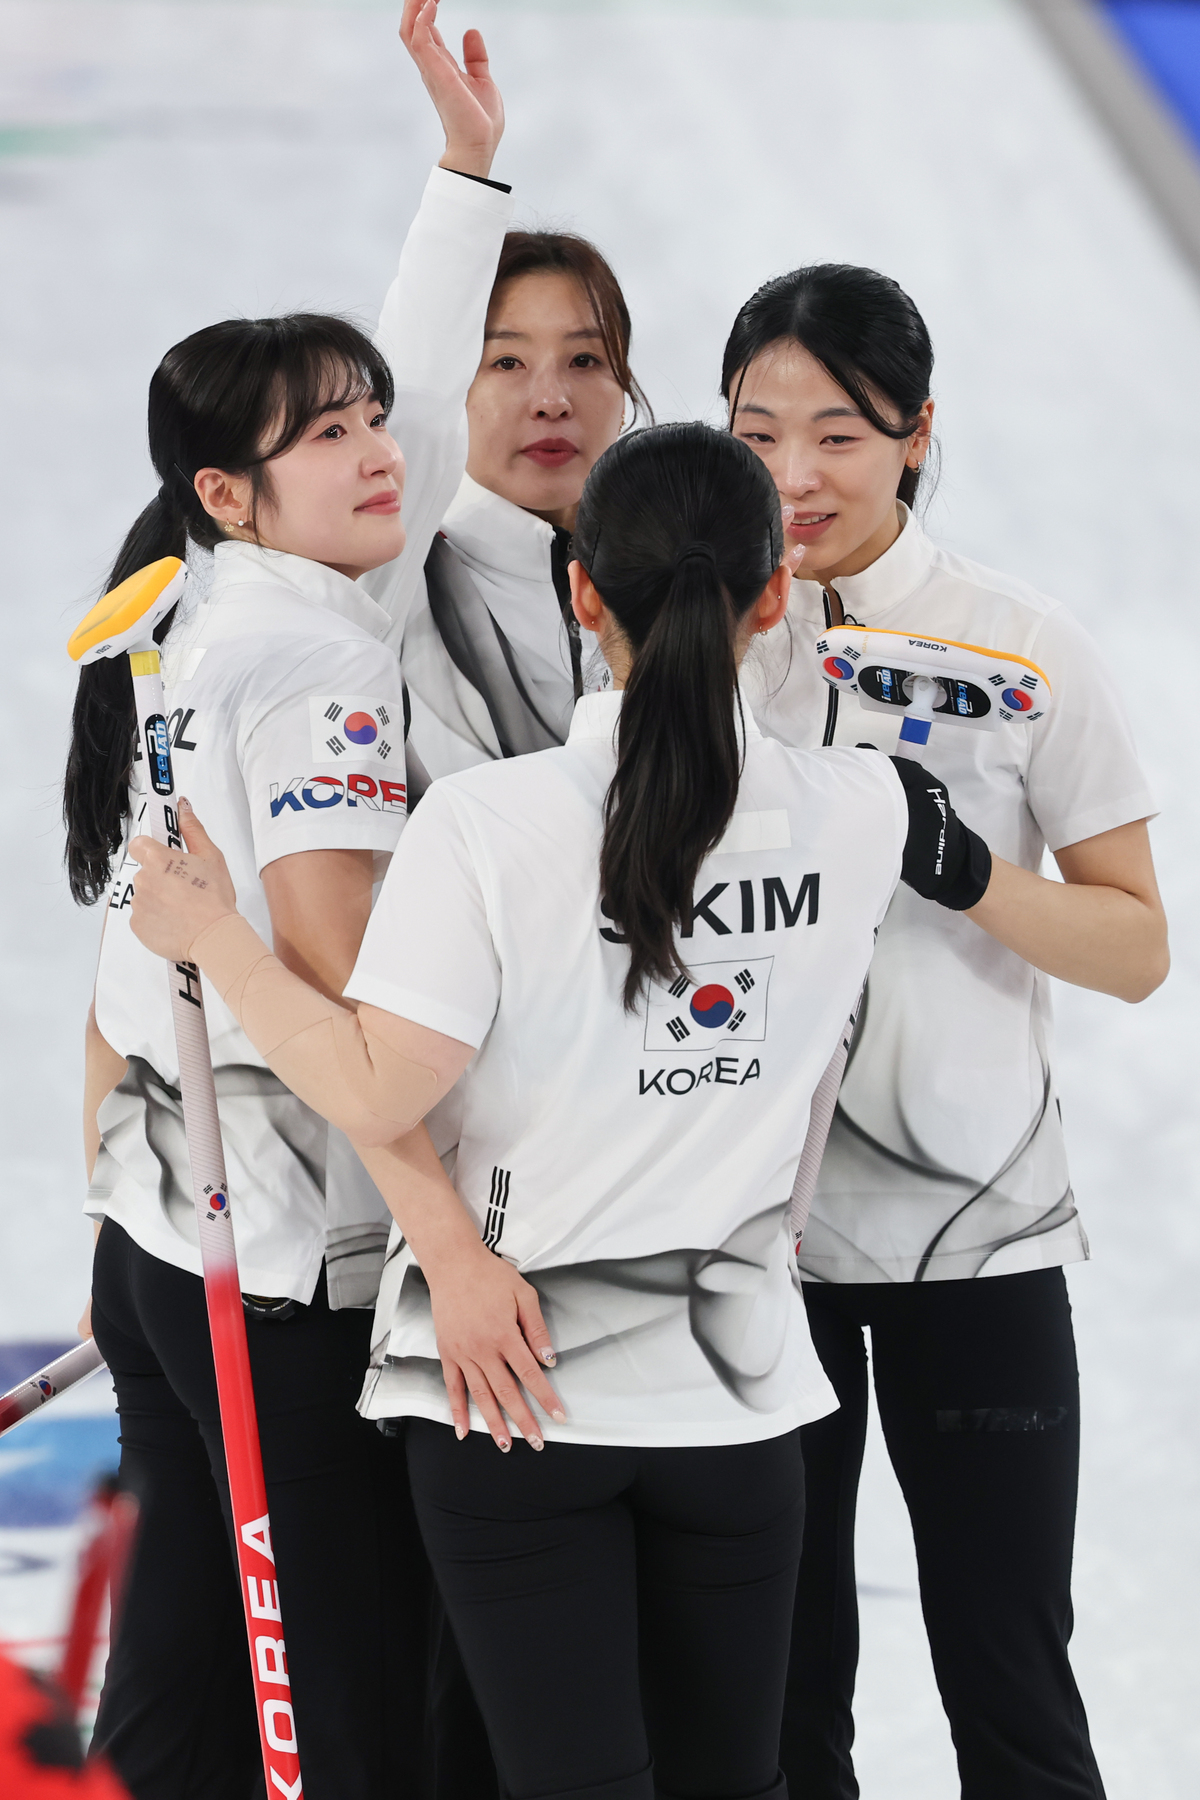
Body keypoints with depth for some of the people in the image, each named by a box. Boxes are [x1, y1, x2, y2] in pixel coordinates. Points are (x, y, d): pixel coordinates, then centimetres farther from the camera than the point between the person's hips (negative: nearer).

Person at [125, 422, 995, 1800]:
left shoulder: (489, 823, -15)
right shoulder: (858, 813, -5)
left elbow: (382, 1096, -17)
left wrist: (212, 935, -4)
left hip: (507, 1390, -3)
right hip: (737, 1382, 3)